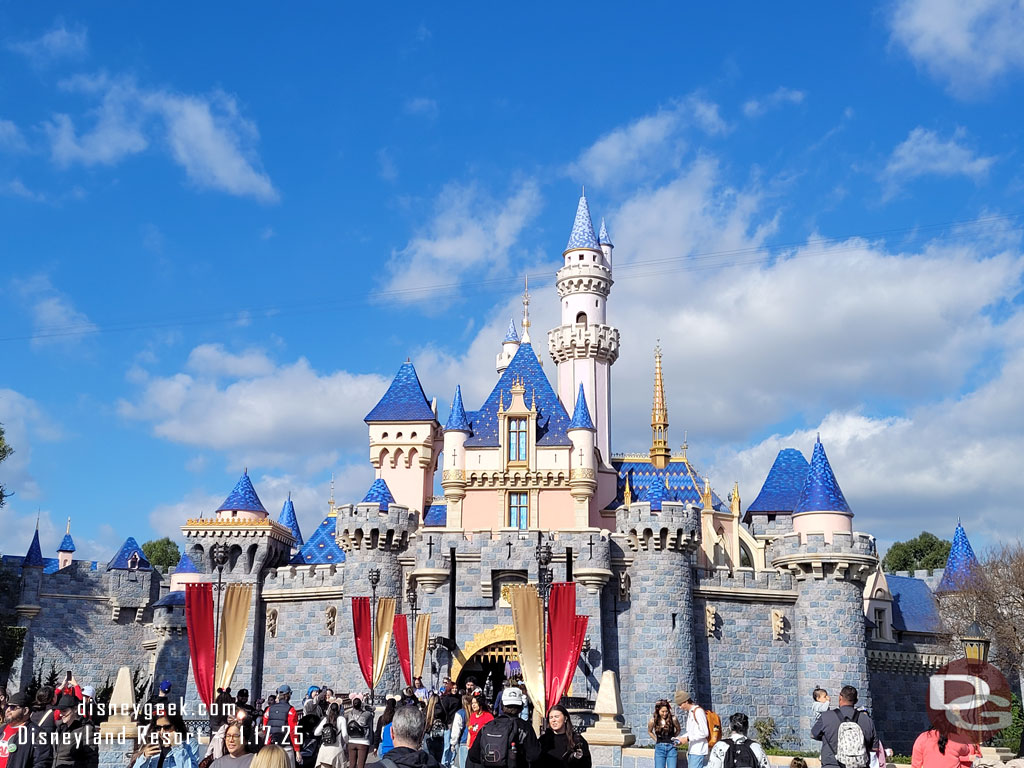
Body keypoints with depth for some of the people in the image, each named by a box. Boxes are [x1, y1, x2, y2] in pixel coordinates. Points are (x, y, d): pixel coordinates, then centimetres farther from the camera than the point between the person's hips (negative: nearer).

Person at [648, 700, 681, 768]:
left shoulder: (673, 719, -9)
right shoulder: (653, 720, -6)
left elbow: (678, 730, 10)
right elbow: (649, 731, 14)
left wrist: (673, 738, 5)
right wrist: (656, 740, 7)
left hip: (671, 747, -1)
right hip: (659, 748, 1)